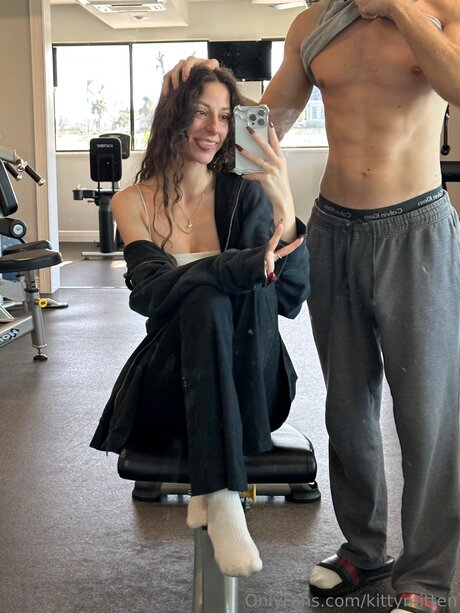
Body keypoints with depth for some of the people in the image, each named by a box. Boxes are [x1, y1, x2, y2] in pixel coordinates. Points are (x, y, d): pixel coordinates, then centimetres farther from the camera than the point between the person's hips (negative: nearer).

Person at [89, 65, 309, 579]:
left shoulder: (245, 194, -1)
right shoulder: (134, 202, 1)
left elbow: (291, 298, -14)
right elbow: (149, 290, -18)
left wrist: (285, 210, -32)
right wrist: (240, 266, -36)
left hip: (249, 382, 1)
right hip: (172, 378, 0)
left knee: (253, 284, -29)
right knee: (207, 297, -32)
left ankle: (215, 486, -23)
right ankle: (222, 501, -35)